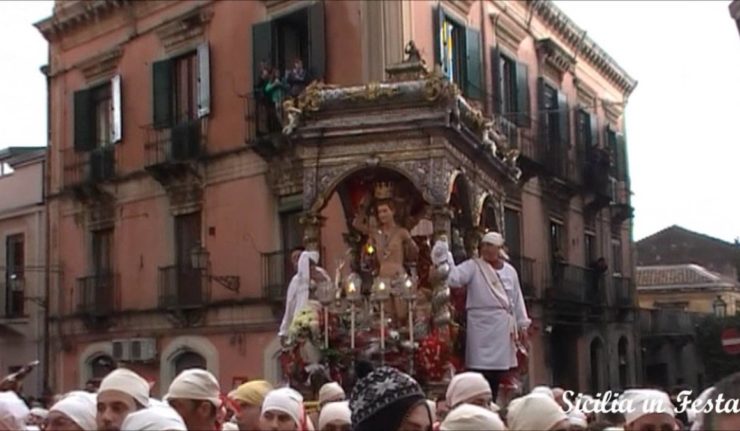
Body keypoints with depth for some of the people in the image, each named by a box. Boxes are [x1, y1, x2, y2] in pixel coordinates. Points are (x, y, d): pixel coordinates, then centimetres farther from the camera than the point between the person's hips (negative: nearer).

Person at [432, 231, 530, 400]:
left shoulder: (510, 271, 11)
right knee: (480, 372, -10)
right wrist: (444, 259, -32)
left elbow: (517, 299, 15)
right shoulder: (473, 266, -1)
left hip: (504, 329, 5)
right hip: (482, 326, -5)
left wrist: (523, 325, 13)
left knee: (497, 375, 10)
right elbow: (454, 277, -17)